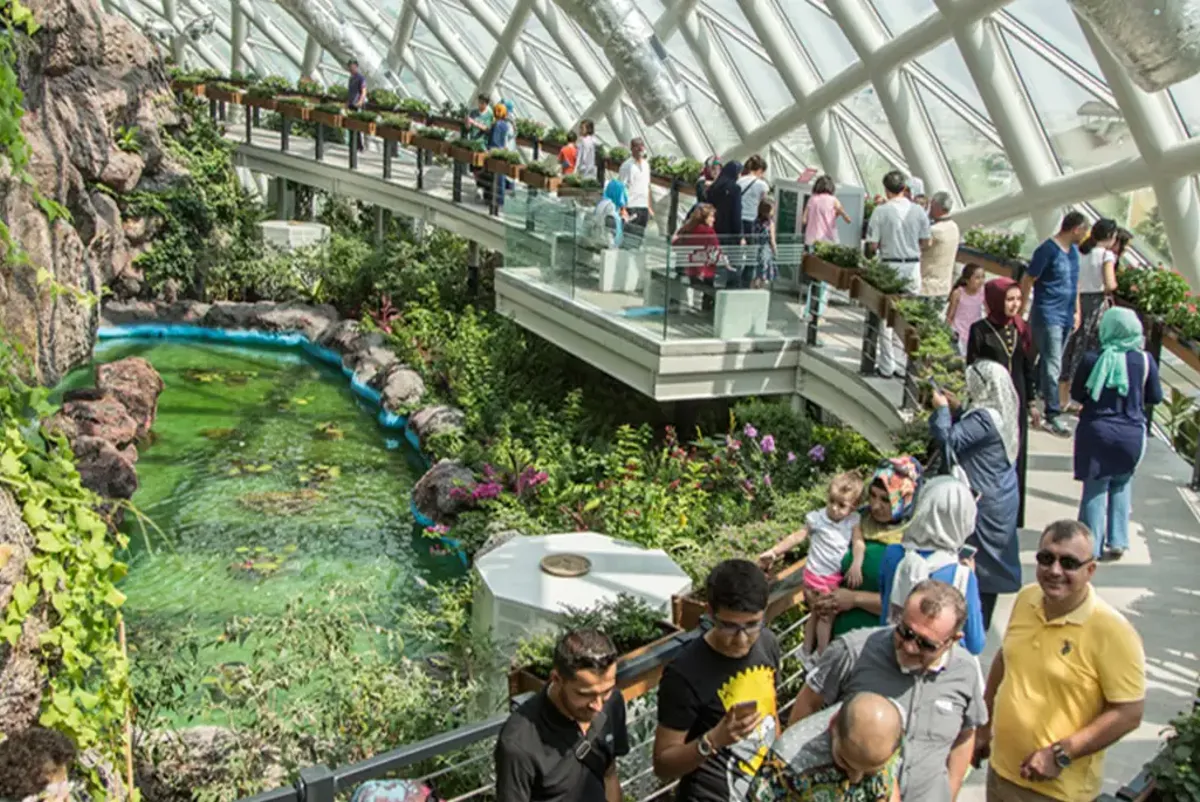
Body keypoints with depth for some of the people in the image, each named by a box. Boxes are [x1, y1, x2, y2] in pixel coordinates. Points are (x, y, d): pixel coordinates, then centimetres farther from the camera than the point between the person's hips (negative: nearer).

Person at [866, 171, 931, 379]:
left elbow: (872, 245, -10)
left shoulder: (881, 211, -10)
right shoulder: (919, 211, 0)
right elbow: (925, 243, 6)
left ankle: (887, 366, 10)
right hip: (913, 266, 3)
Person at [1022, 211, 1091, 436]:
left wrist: (1077, 310, 18)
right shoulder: (1048, 250, -11)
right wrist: (1022, 312, -10)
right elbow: (1027, 280, -10)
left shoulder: (1073, 251, 13)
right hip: (1047, 316, -8)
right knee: (1052, 366, -9)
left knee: (1049, 363, 11)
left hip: (1066, 316, 8)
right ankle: (1052, 416, -7)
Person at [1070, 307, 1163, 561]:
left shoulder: (1092, 359, -13)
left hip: (1097, 432, -2)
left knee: (1095, 489, 8)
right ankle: (1117, 542, 22)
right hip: (1132, 434, 2)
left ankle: (1092, 547, 12)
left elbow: (1077, 394, -2)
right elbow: (1155, 397, 3)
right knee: (1121, 485, 19)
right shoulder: (1145, 360, -8)